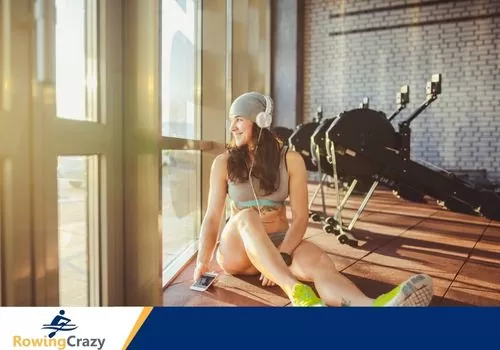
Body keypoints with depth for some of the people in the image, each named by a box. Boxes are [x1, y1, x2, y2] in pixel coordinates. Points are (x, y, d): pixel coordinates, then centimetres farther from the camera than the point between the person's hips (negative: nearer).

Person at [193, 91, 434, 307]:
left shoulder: (290, 160, -4)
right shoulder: (223, 163, -2)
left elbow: (300, 216, -10)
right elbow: (213, 216, -6)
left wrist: (282, 256, -24)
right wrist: (202, 260, -20)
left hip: (282, 243, 0)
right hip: (236, 250, 0)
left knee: (320, 264, -33)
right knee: (246, 218, -36)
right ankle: (298, 293, -53)